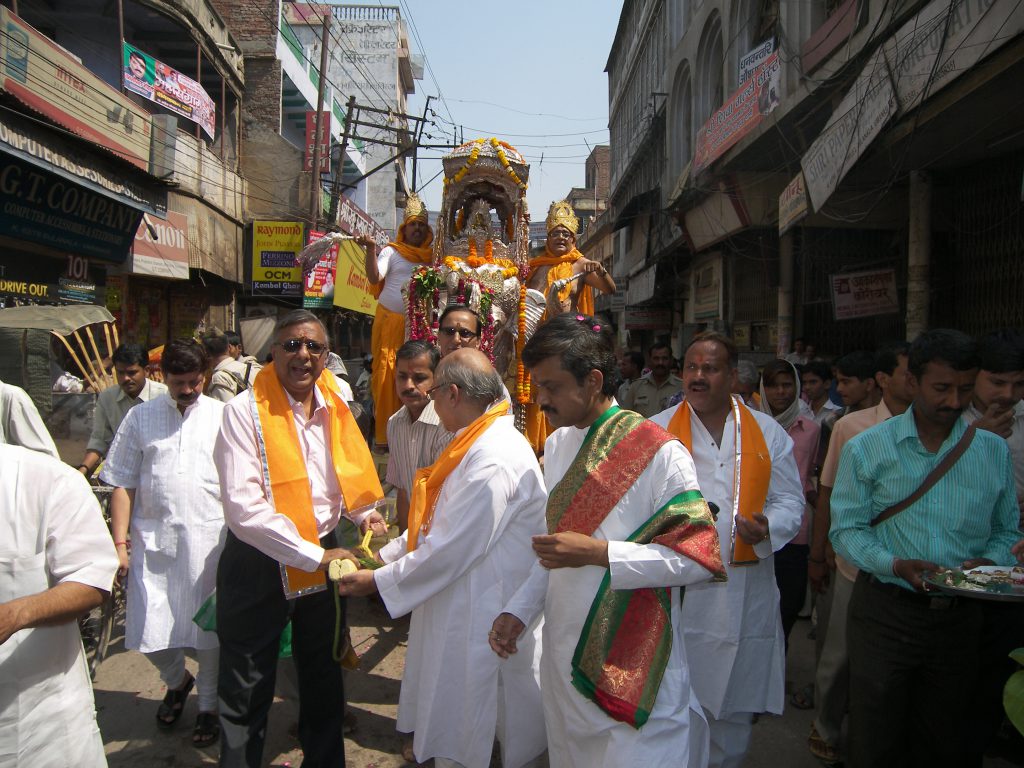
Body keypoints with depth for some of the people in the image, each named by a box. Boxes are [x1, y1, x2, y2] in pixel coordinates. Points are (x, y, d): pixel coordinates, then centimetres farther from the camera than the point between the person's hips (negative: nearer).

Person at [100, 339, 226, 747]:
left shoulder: (222, 416, 2)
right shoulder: (140, 417, 5)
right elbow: (123, 484, 6)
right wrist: (119, 543, 0)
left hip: (210, 540, -1)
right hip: (152, 540, 2)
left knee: (209, 630, 7)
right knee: (148, 634, 6)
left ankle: (208, 706, 30)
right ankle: (176, 681, 38)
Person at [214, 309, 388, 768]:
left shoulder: (335, 408, 1)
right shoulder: (245, 411, -16)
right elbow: (243, 507, -24)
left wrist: (366, 514, -3)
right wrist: (313, 556, -23)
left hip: (324, 556, 5)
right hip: (258, 565, -5)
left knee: (323, 678, 21)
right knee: (247, 692, 11)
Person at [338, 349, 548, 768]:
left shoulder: (493, 460, -27)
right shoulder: (478, 443, 7)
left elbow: (452, 549, -24)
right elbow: (439, 521, 13)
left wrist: (378, 581, -13)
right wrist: (384, 555, 8)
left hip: (482, 619, -9)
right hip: (461, 609, 9)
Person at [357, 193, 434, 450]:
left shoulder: (432, 256, 16)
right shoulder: (391, 251, 4)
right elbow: (374, 277, -10)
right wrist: (371, 248, -20)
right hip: (391, 321, -3)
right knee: (387, 374, -5)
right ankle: (384, 435, 0)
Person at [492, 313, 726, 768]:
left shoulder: (659, 452, -16)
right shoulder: (556, 445, 6)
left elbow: (699, 558, -17)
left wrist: (598, 552, -22)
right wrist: (520, 610, 5)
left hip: (633, 669, -6)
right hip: (564, 655, 6)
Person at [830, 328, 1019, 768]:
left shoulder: (994, 451, 4)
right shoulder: (866, 450, -4)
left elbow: (1007, 530, 9)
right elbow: (846, 529, -5)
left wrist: (989, 562, -12)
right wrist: (897, 565, -21)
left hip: (959, 616, 3)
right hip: (885, 612, -2)